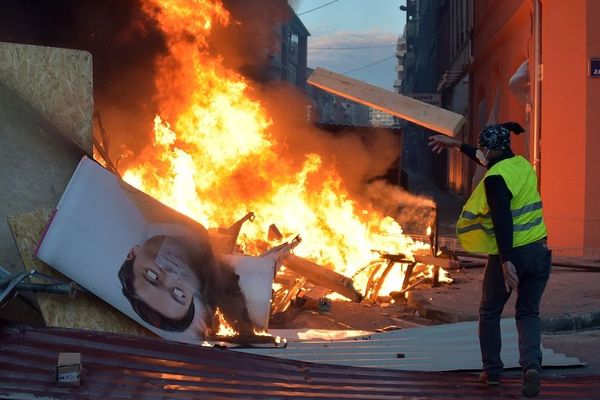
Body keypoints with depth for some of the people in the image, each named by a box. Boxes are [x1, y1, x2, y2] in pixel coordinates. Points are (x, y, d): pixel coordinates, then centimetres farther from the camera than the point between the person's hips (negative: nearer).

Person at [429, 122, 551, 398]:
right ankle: (532, 363, -12)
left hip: (510, 254, -6)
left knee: (490, 313, 15)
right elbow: (488, 161, 29)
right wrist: (456, 144, 36)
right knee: (528, 313, 12)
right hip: (538, 252, 6)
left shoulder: (495, 179, -16)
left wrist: (507, 262, -28)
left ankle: (492, 371, 21)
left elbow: (502, 222, -25)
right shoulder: (522, 164, 9)